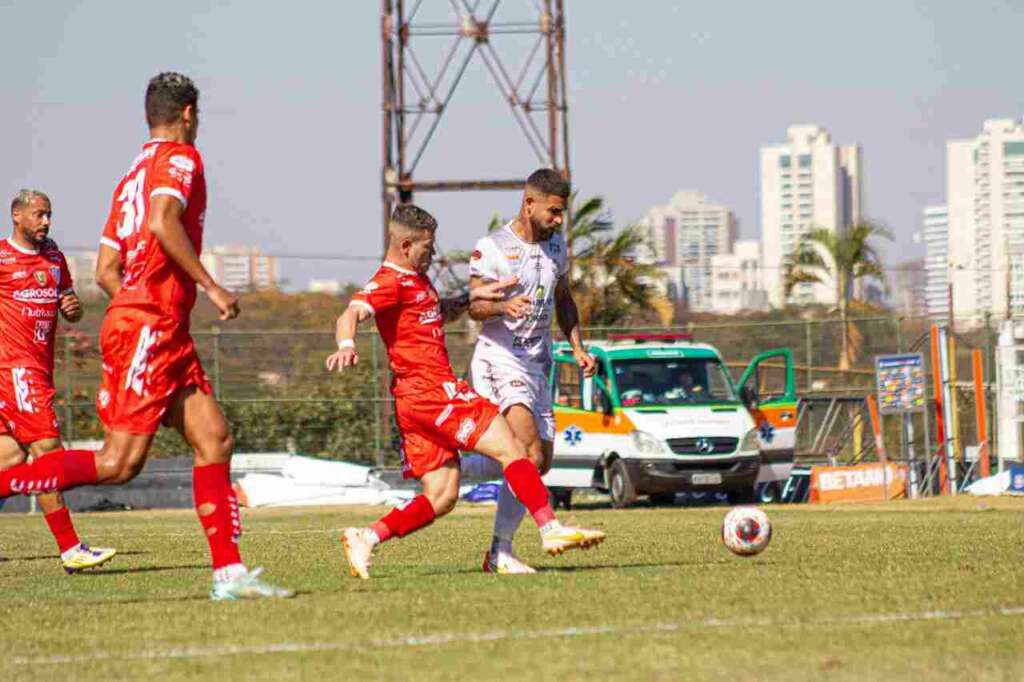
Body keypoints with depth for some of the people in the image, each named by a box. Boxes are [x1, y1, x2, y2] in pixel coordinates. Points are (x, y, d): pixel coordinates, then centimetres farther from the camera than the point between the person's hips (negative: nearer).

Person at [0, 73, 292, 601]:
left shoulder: (133, 176, 21)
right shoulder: (179, 158, -4)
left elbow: (106, 270, 18)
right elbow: (162, 222, -23)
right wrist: (209, 286, -18)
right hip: (149, 330, -10)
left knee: (214, 438, 3)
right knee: (119, 463, -13)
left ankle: (229, 573, -2)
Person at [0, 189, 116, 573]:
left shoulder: (53, 256, 16)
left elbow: (68, 305, 23)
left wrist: (73, 308, 1)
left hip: (40, 366, 8)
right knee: (47, 449, -13)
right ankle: (70, 550, -16)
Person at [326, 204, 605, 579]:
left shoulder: (417, 279, 22)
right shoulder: (390, 282, -9)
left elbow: (440, 313, 41)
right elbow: (351, 314, -26)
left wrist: (474, 295, 28)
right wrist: (346, 346, -47)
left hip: (418, 399, 10)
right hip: (430, 390, -10)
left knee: (441, 498, 6)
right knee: (509, 448, -10)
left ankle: (365, 538, -1)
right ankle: (551, 529, -14)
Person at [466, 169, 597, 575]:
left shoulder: (555, 245, 12)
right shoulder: (492, 248, -10)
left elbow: (563, 300, 24)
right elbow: (475, 306, -17)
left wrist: (577, 347, 11)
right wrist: (503, 306, -39)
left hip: (537, 363, 8)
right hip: (500, 361, -8)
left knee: (541, 463, 8)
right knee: (530, 454, -24)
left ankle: (498, 552, 18)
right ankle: (501, 552, -22)